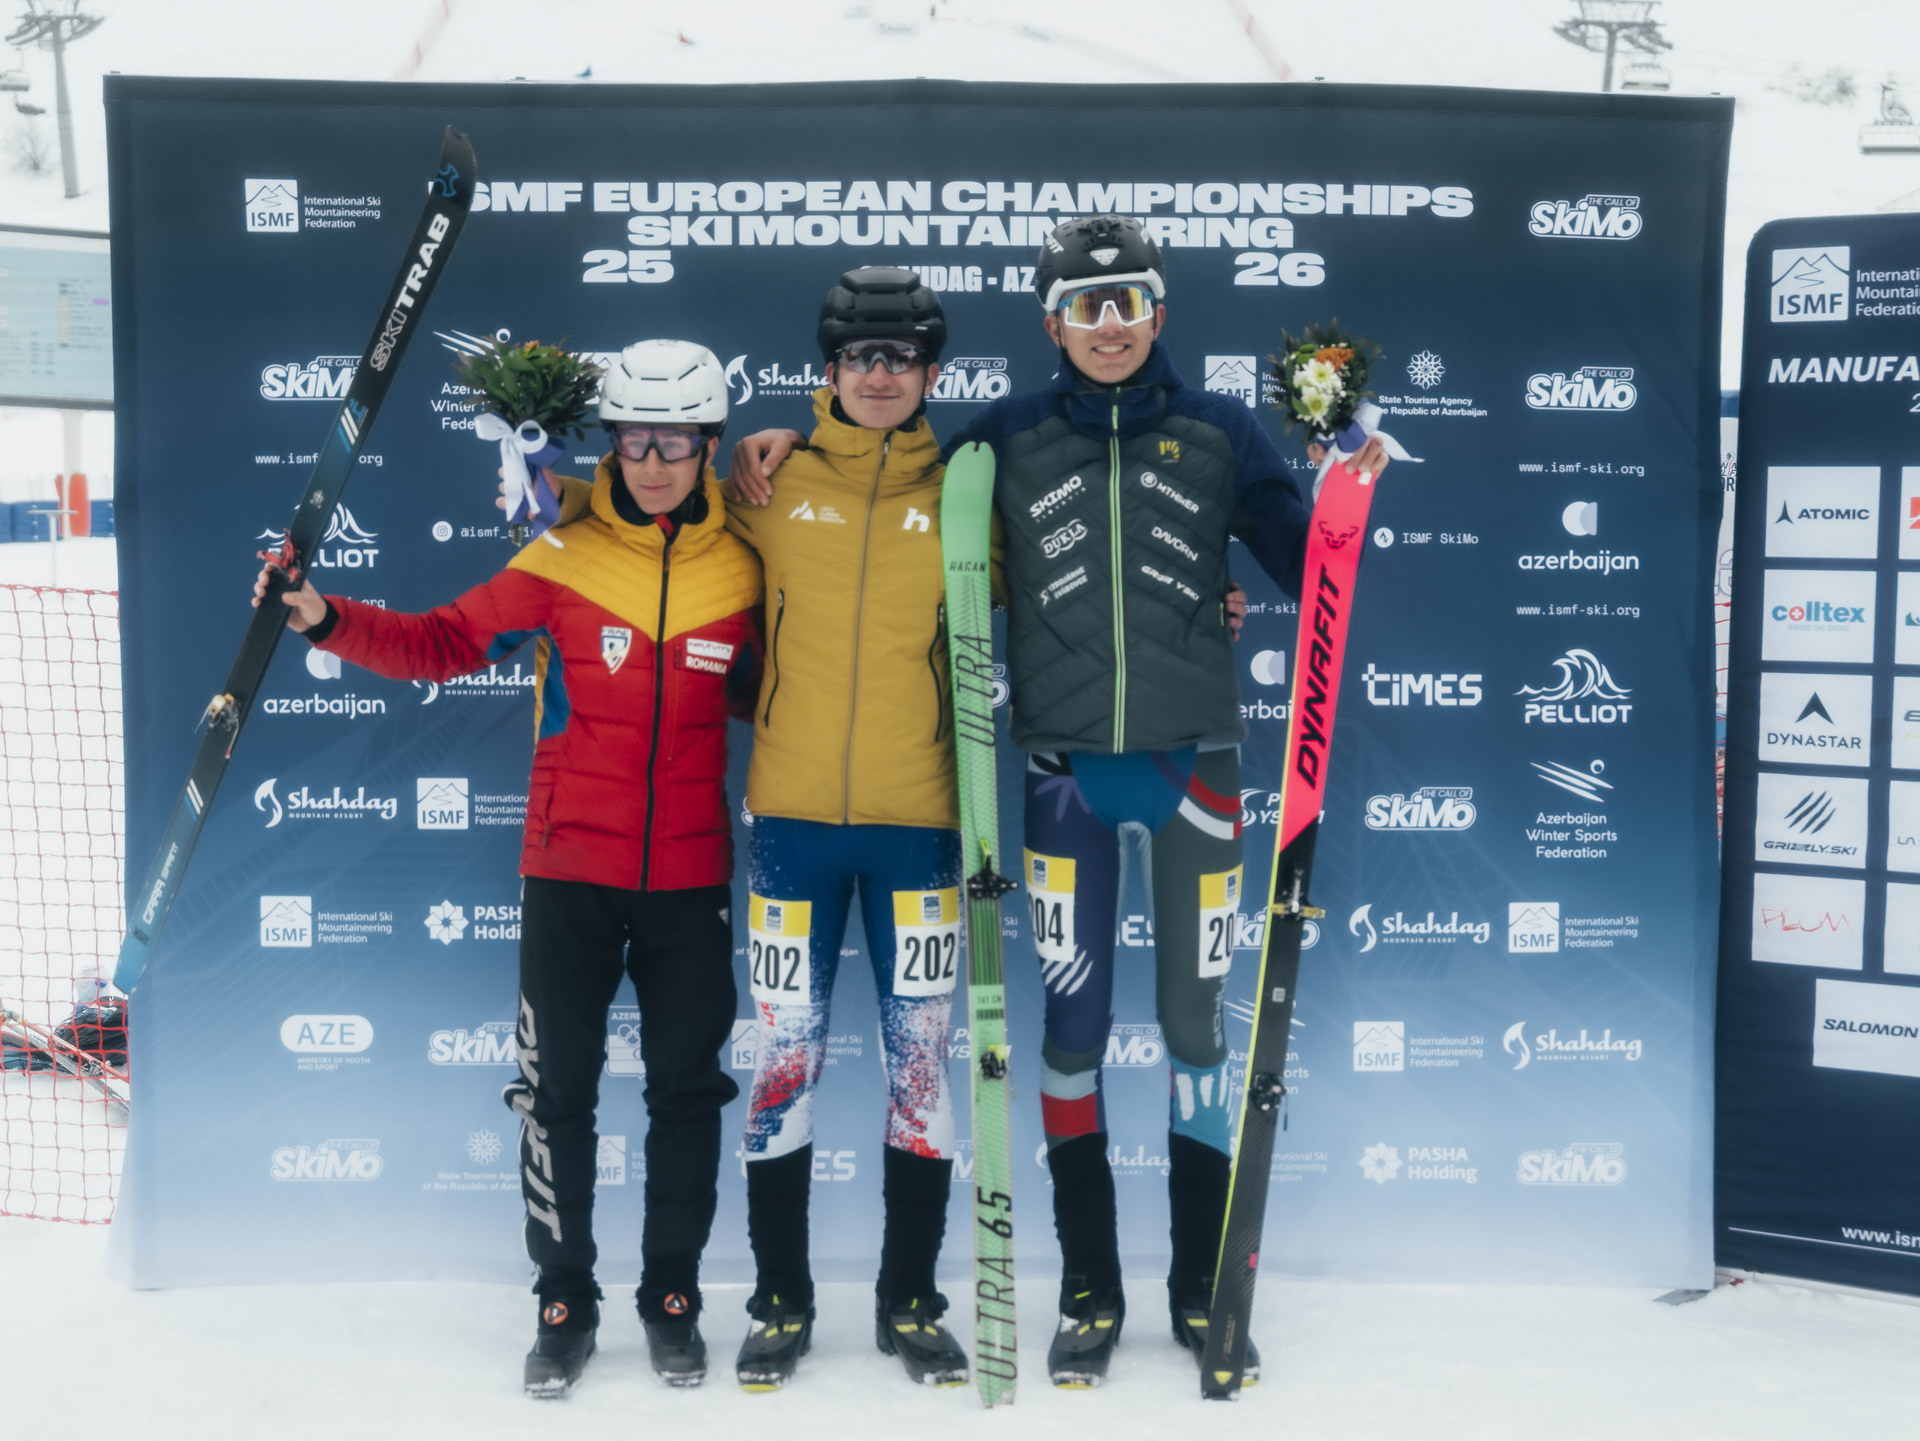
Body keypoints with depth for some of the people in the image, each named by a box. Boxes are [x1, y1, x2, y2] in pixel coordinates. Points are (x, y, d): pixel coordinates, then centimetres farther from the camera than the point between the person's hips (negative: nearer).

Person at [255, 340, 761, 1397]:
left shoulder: (742, 572, 0)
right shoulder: (563, 561, -4)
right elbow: (444, 643, -5)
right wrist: (331, 623, -17)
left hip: (691, 878, 1)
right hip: (569, 872, -1)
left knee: (687, 1089, 9)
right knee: (558, 1090, 5)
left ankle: (672, 1295, 26)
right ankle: (564, 1300, 22)